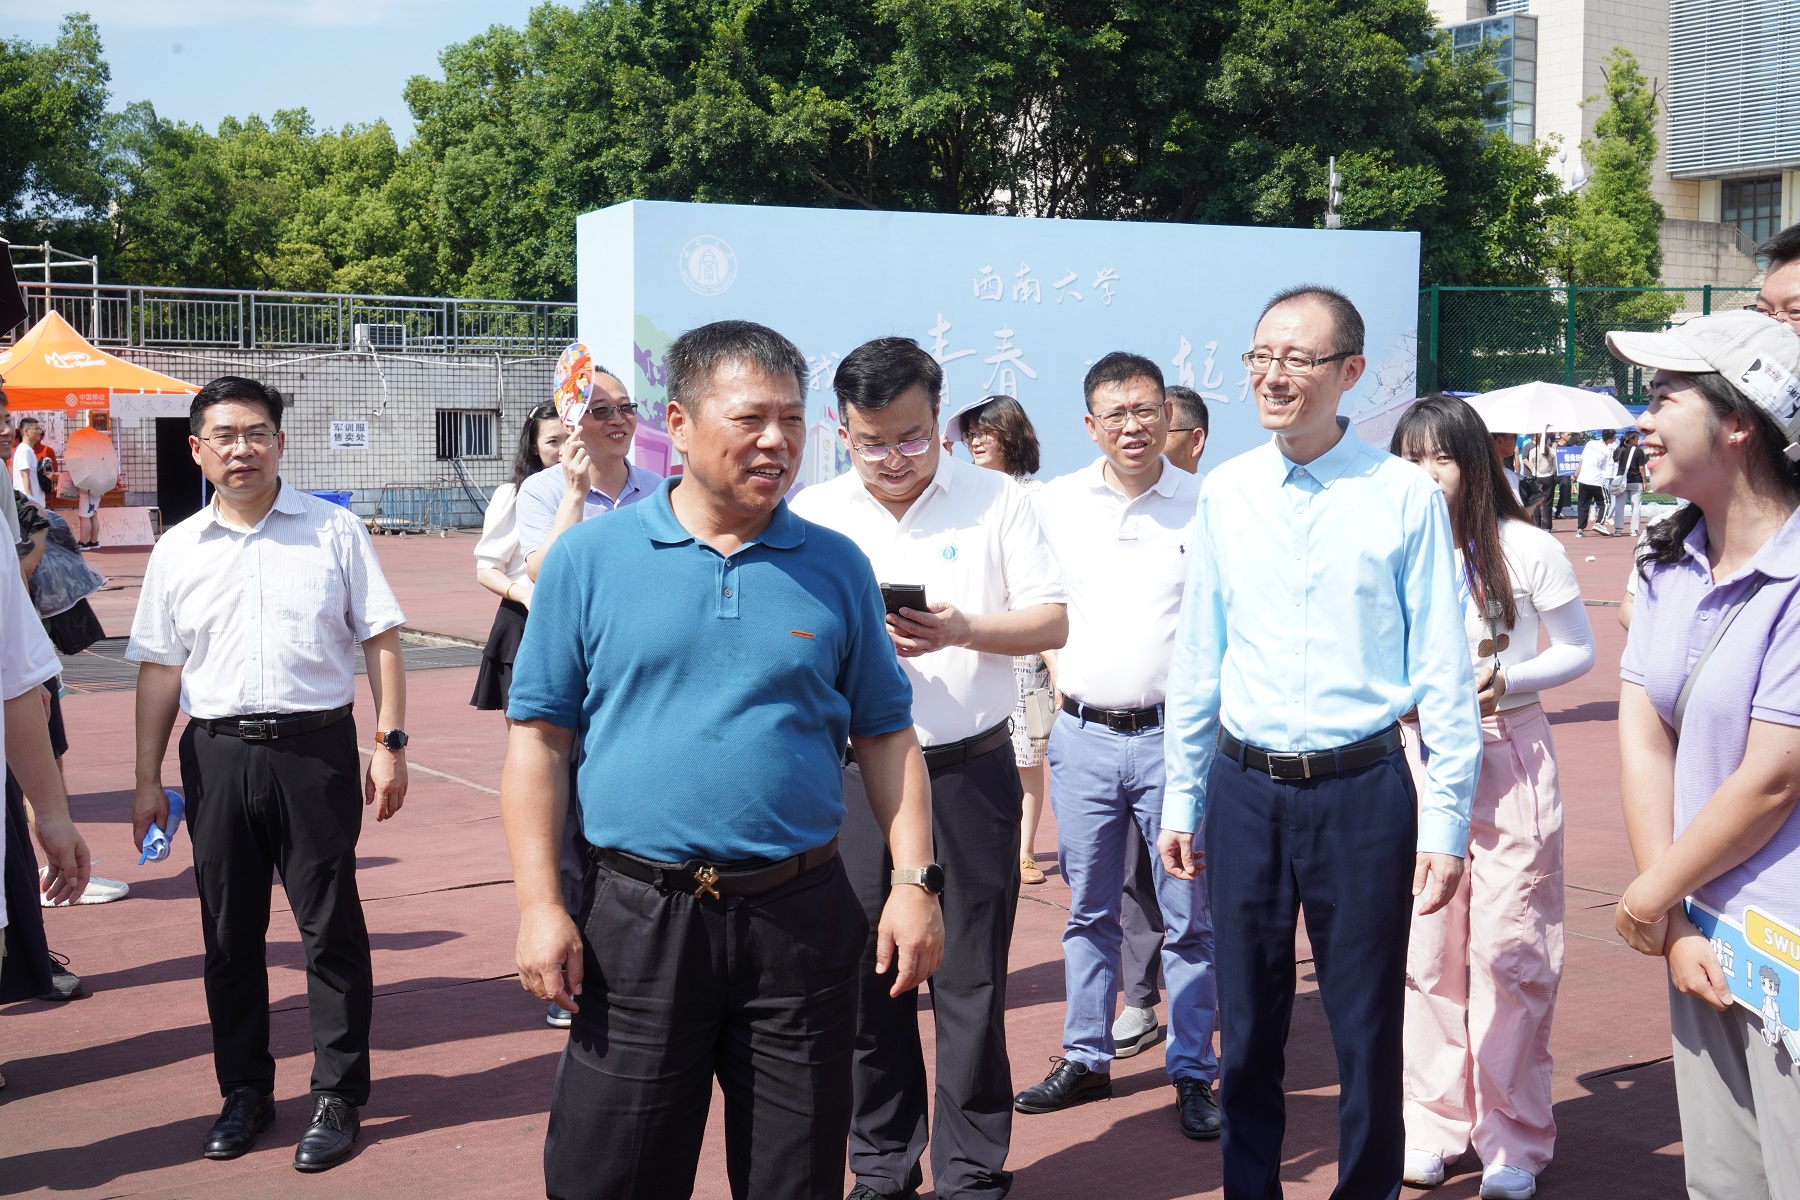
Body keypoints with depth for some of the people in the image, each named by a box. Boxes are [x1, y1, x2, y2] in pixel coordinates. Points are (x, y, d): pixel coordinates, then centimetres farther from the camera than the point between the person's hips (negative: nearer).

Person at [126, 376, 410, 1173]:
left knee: (330, 927, 2)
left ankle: (337, 1098, 13)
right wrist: (148, 778, 10)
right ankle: (244, 1092, 25)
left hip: (315, 748, -3)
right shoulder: (177, 550, 8)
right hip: (217, 752, 3)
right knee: (229, 932, 11)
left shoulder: (333, 531, 1)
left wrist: (390, 743, -6)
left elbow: (381, 640, 2)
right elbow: (160, 668, 11)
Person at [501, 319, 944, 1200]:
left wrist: (915, 880, 1)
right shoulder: (589, 557, 0)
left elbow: (885, 736, 9)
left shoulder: (836, 567, 5)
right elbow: (540, 737, 0)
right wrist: (539, 905, -7)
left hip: (801, 919, 2)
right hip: (637, 921, -1)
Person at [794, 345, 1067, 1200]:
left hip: (970, 771, -1)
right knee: (868, 980, 8)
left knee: (971, 984, 3)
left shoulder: (995, 501, 2)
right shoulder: (812, 516, 6)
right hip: (854, 775, 2)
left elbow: (1052, 622, 0)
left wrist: (961, 630, -18)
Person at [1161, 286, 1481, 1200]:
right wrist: (1182, 799, 11)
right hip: (1245, 789, 3)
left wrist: (1446, 820, -6)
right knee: (1247, 1028, 14)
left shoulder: (1405, 495, -6)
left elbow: (1443, 671, -4)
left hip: (1363, 791, -3)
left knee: (1367, 1030, 9)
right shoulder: (1225, 492, 4)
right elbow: (1196, 660, 10)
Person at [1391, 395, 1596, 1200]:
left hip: (1510, 760, -2)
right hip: (1416, 762, 3)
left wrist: (1509, 681, -14)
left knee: (1510, 952, 0)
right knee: (1426, 951, 7)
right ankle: (1434, 1123, 21)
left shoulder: (1527, 550, -6)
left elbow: (1580, 650, 2)